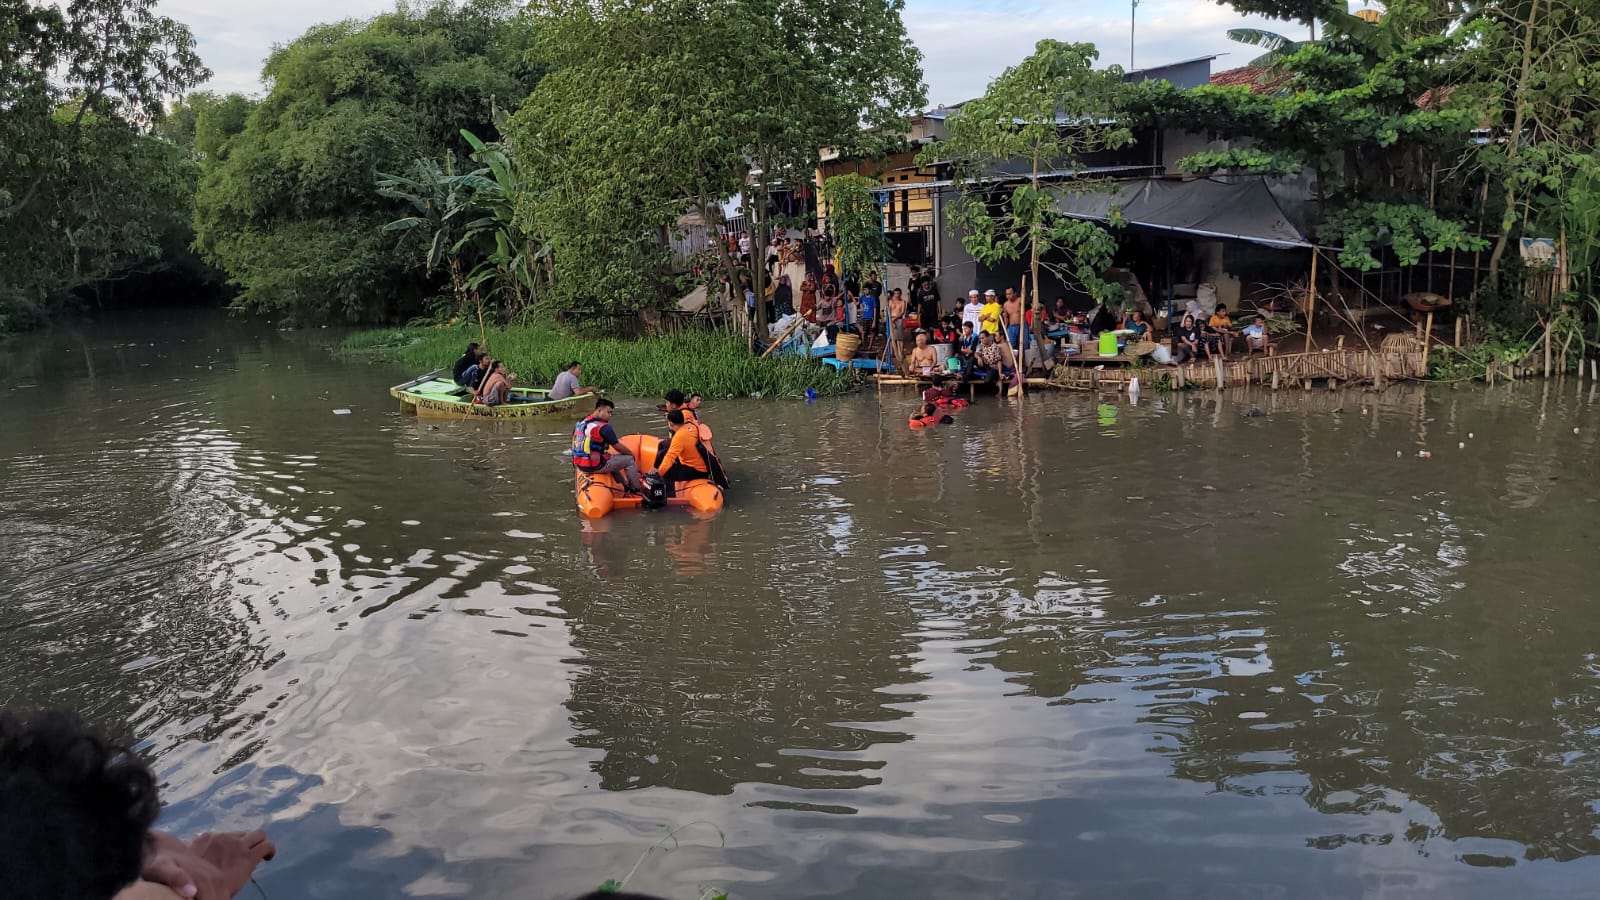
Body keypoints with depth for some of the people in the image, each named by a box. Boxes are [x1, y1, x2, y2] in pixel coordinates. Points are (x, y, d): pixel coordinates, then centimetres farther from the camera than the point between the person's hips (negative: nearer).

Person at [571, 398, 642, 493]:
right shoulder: (604, 427, -17)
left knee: (612, 458, 35)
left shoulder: (582, 422, 9)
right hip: (595, 466, -9)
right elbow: (618, 447, -8)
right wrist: (631, 454, 10)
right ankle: (636, 490, 16)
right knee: (629, 460, 5)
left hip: (580, 465, 9)